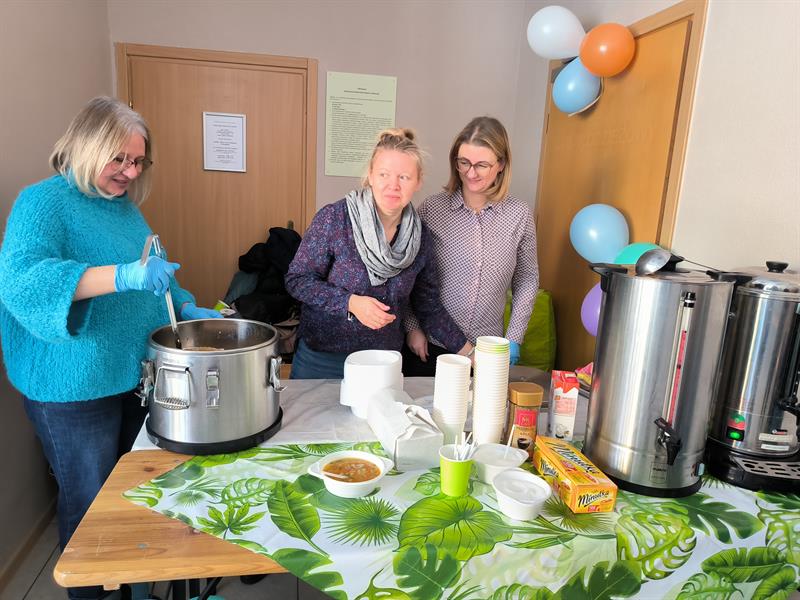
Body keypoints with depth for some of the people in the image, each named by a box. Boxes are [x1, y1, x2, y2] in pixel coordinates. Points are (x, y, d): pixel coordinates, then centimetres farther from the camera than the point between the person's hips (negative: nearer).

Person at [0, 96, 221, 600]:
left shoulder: (125, 205, 9)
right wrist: (124, 275, -40)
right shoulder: (43, 202, -14)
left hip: (136, 375, 8)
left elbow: (152, 276, 17)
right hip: (74, 388, -7)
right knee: (90, 501, 10)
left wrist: (186, 307, 0)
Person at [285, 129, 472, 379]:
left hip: (385, 363, 3)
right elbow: (297, 279, -10)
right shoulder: (333, 218, -14)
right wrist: (351, 302, -23)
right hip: (322, 361, -2)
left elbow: (428, 306, 6)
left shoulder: (420, 235, -2)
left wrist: (468, 352, 4)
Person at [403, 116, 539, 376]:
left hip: (486, 351, 1)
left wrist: (514, 339, 2)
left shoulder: (520, 215, -4)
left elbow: (527, 281, 6)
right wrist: (412, 327, -5)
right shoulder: (432, 208, -7)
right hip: (429, 347, 0)